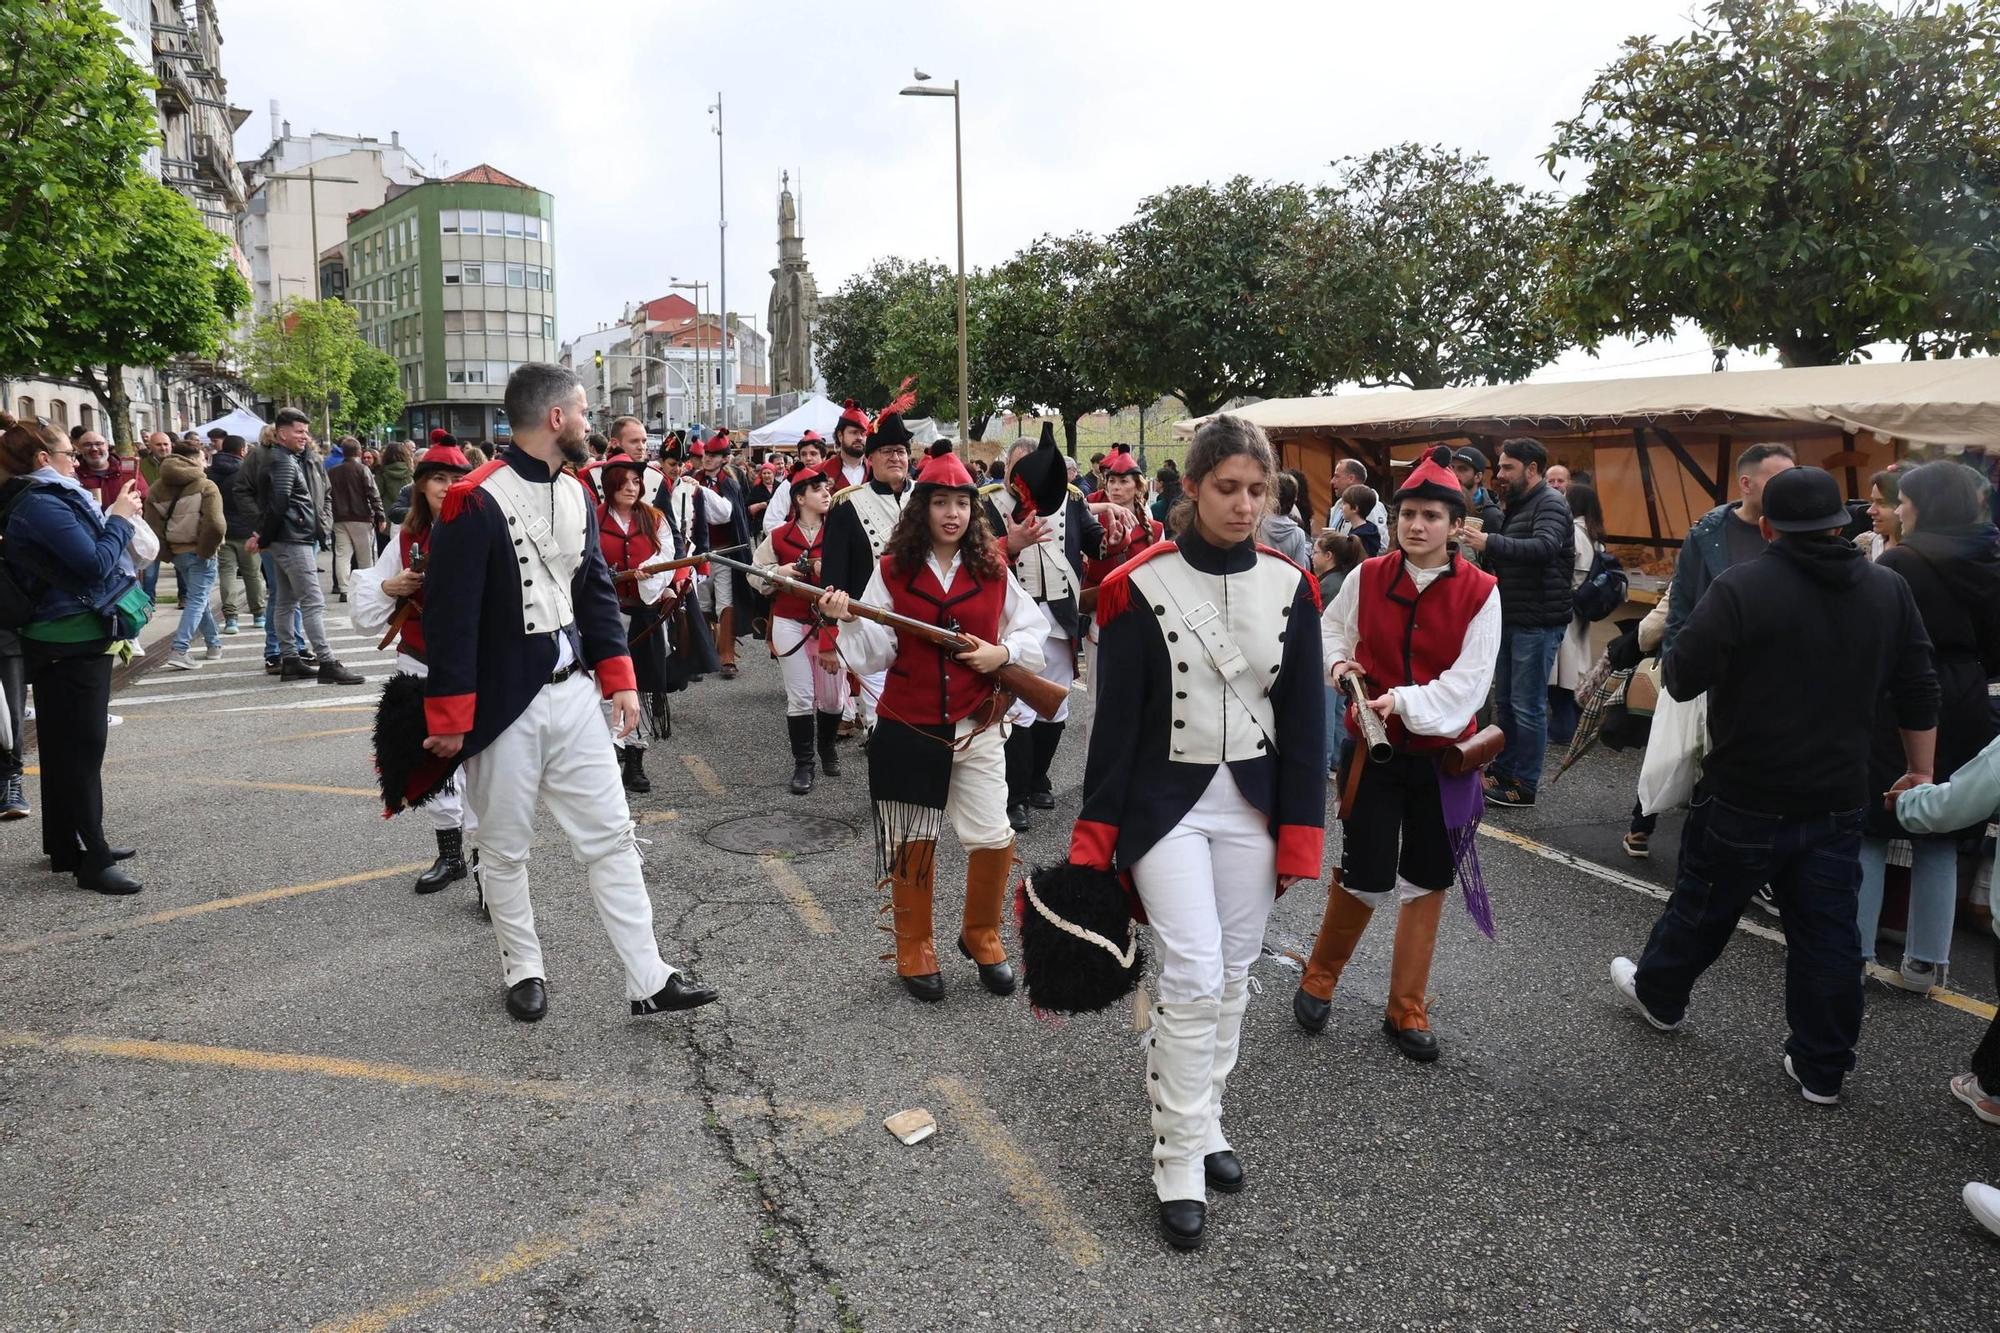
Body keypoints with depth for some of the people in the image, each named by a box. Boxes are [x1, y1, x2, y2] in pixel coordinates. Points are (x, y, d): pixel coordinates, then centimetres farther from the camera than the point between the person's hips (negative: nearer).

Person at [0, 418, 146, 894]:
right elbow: (97, 564, -23)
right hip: (71, 645, -10)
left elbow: (87, 552, 16)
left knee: (67, 749, 17)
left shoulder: (48, 499, 14)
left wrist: (114, 517, 5)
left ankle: (68, 846, 28)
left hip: (78, 640, 10)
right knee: (80, 751, -6)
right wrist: (120, 519, -10)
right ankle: (91, 860, -2)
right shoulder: (41, 505, -17)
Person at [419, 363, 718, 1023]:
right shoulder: (475, 502, -16)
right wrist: (448, 718, -14)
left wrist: (620, 680, 8)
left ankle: (649, 980, 12)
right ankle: (524, 972, 29)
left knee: (612, 835, 6)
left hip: (573, 692, 6)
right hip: (504, 706, -6)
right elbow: (450, 616, -16)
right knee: (505, 851, 10)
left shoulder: (577, 493, 7)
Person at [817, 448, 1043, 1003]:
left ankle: (981, 936, 23)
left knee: (994, 839, -4)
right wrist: (849, 620, -23)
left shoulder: (994, 571, 3)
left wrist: (1004, 652, -10)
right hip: (907, 729, -1)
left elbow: (1035, 632, 9)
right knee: (911, 842, 9)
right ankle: (915, 948, 29)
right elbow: (875, 654, -5)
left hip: (976, 726, 1)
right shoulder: (892, 570, -1)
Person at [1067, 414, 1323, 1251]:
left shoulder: (1291, 586, -1)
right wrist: (1094, 841, -8)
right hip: (1167, 804, -4)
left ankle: (1203, 1121, 33)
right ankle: (1180, 1162, 8)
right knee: (1192, 975, -8)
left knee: (1233, 976, 12)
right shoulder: (1139, 587, -11)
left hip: (1253, 803, 4)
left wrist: (1299, 835, 0)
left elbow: (1303, 719, 2)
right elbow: (1116, 721, -8)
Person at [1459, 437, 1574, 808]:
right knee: (1504, 701, 16)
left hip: (1538, 622, -10)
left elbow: (1545, 547, -31)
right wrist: (1482, 550, 4)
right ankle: (1502, 773, 28)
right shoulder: (1517, 505, 16)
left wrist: (1490, 543, -35)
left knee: (1528, 706, -3)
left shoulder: (1550, 504, -12)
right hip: (1512, 619, 10)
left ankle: (1525, 785, 5)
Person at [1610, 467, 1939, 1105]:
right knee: (1828, 932, 11)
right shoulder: (1890, 590, 3)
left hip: (1747, 797, -4)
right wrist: (1920, 770, 19)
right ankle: (1822, 1069, 20)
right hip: (1837, 800, 5)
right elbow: (1918, 693, 9)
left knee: (1703, 905, 16)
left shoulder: (1743, 587, -17)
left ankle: (1658, 993, 38)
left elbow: (1681, 677, -19)